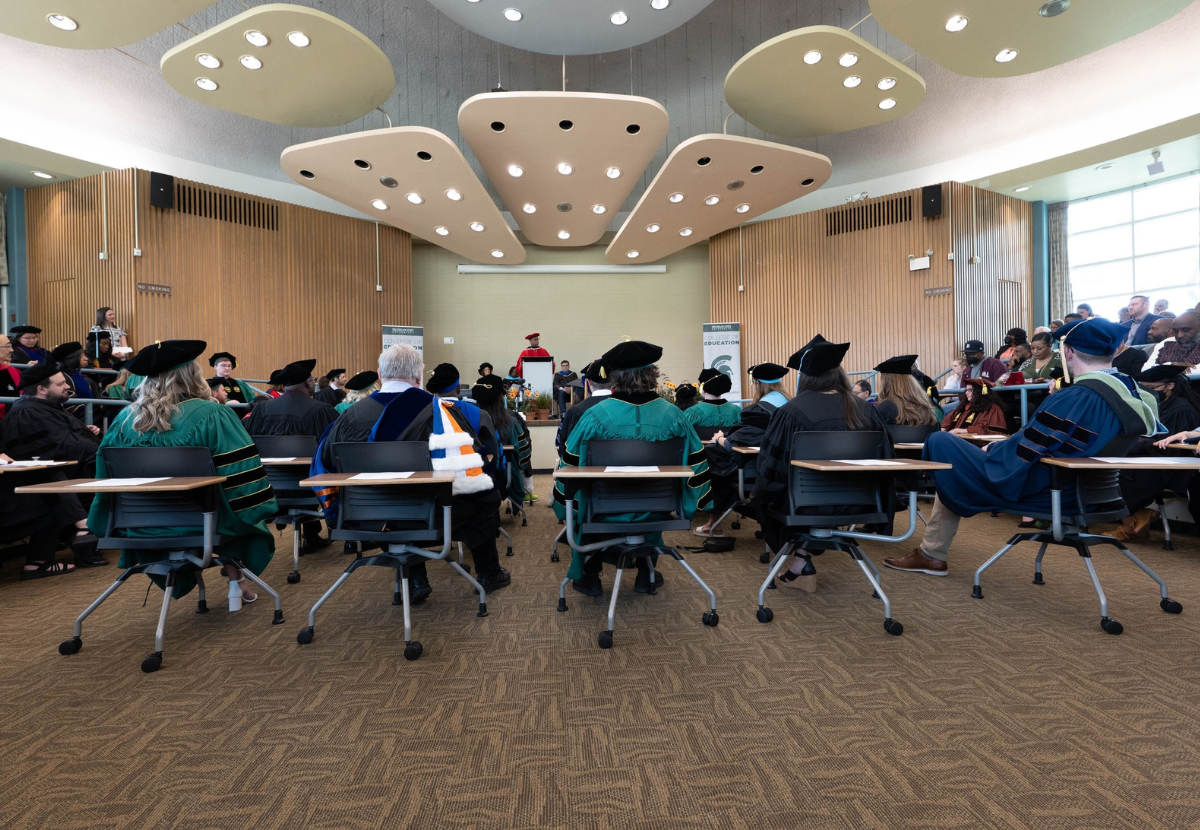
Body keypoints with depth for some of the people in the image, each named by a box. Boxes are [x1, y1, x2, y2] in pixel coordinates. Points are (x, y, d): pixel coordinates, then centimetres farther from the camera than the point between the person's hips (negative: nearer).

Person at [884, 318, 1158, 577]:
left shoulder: (1076, 397, -29)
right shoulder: (1131, 393, -1)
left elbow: (1020, 453, -23)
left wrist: (990, 449, 0)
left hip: (1037, 491, -9)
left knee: (940, 443, -3)